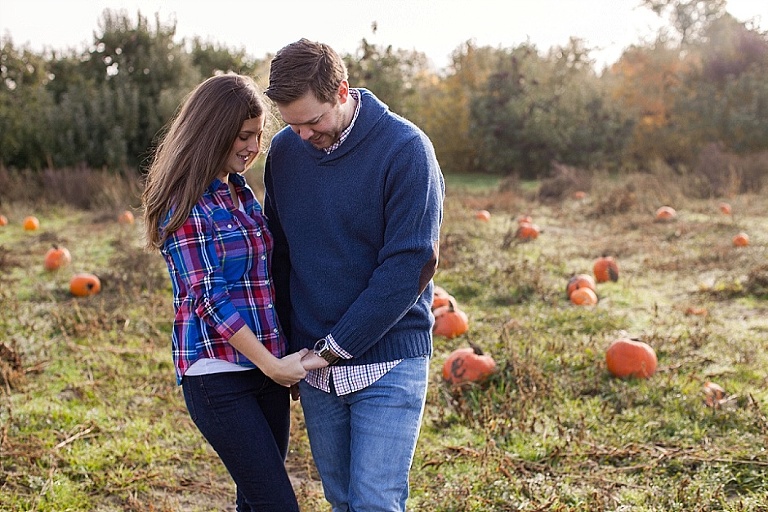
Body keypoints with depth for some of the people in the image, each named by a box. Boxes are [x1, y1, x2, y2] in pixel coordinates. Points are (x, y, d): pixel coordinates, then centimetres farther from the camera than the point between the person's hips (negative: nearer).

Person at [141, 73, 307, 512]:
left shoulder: (242, 192, 13)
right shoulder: (187, 204, -11)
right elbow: (208, 297, -15)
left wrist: (286, 357, 12)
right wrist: (272, 364, -16)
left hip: (266, 366, 7)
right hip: (217, 374, -7)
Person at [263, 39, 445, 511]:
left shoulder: (405, 149, -13)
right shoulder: (285, 150, 3)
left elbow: (410, 265, -17)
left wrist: (336, 347, -16)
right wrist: (290, 341, 8)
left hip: (387, 362, -5)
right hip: (316, 363, 5)